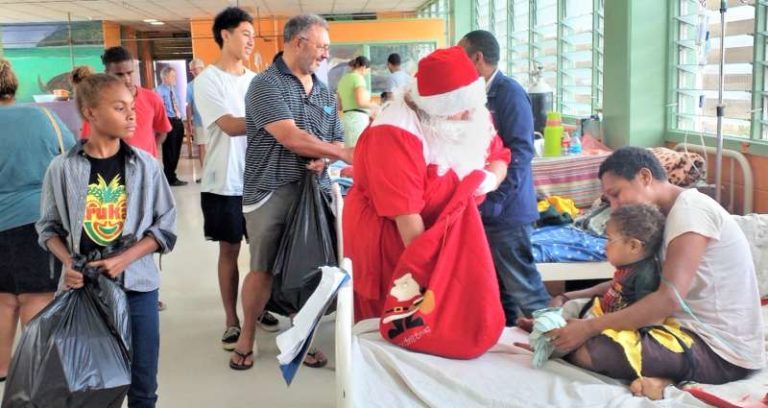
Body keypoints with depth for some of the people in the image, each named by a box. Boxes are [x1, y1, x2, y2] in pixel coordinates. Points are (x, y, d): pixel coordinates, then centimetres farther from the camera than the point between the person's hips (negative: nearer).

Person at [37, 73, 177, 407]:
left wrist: (124, 259, -13)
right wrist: (68, 262, -12)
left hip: (137, 286, 0)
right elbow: (49, 228, 5)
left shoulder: (145, 164, -4)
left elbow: (165, 225, -2)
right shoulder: (62, 168, -4)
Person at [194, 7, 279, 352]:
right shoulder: (208, 80, -6)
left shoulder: (256, 80, 9)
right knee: (229, 250, 5)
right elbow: (230, 126, -17)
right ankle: (232, 321, 15)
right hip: (226, 182, -4)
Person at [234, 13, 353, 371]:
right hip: (271, 193, -5)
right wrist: (342, 154, -14)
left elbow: (337, 141, 15)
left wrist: (323, 160, -8)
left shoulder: (324, 93, 13)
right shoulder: (266, 84, -9)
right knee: (263, 270, 5)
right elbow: (292, 139, -19)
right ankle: (246, 338, 23)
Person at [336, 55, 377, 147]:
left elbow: (339, 106, 19)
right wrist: (374, 105, -3)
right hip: (358, 118, -8)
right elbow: (361, 101, -18)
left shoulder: (343, 79, 17)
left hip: (346, 117, 8)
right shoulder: (358, 78, -6)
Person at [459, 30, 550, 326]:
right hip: (484, 208, 8)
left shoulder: (509, 92, -13)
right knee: (497, 284, 15)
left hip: (505, 209, -8)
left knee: (522, 285, -2)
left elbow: (520, 152, -19)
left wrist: (493, 202, -20)